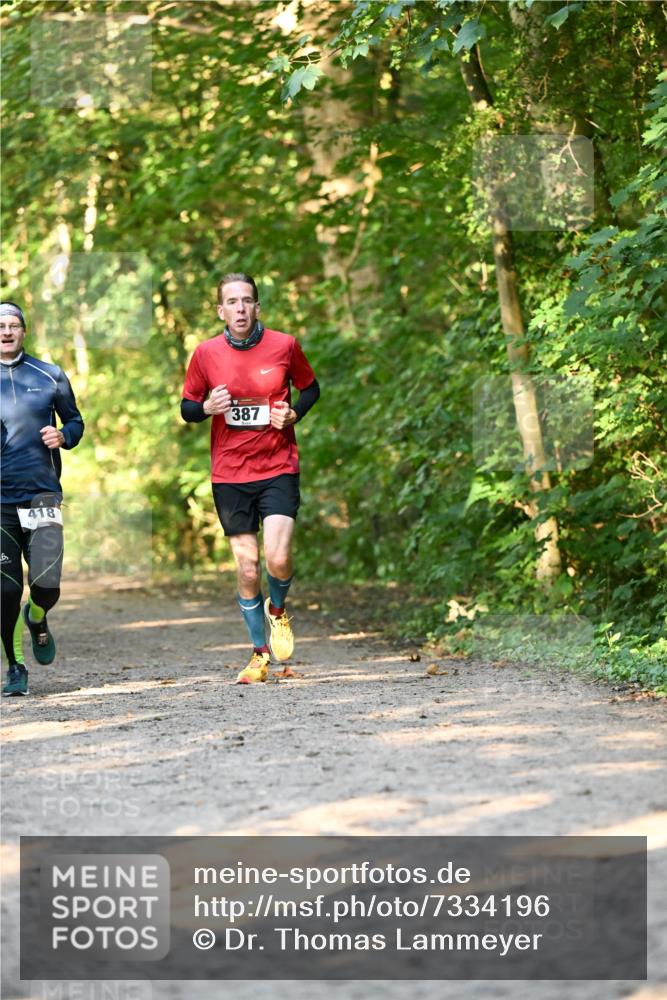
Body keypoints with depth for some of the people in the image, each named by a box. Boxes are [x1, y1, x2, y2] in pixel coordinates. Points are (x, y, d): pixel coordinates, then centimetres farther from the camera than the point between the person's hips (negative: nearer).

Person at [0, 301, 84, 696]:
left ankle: (37, 620, 26)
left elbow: (75, 421, 17)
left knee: (46, 585, -10)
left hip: (42, 496, 0)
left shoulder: (50, 376, 7)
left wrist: (63, 436, -5)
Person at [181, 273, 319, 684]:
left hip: (279, 469, -1)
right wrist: (207, 407, -13)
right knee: (247, 567, 2)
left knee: (277, 557, -17)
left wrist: (294, 413, -7)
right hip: (229, 475, 1)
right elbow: (187, 407, 10)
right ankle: (260, 653, 19)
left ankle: (278, 610, 17)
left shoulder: (285, 346, -2)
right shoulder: (206, 354, -1)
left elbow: (311, 388, 13)